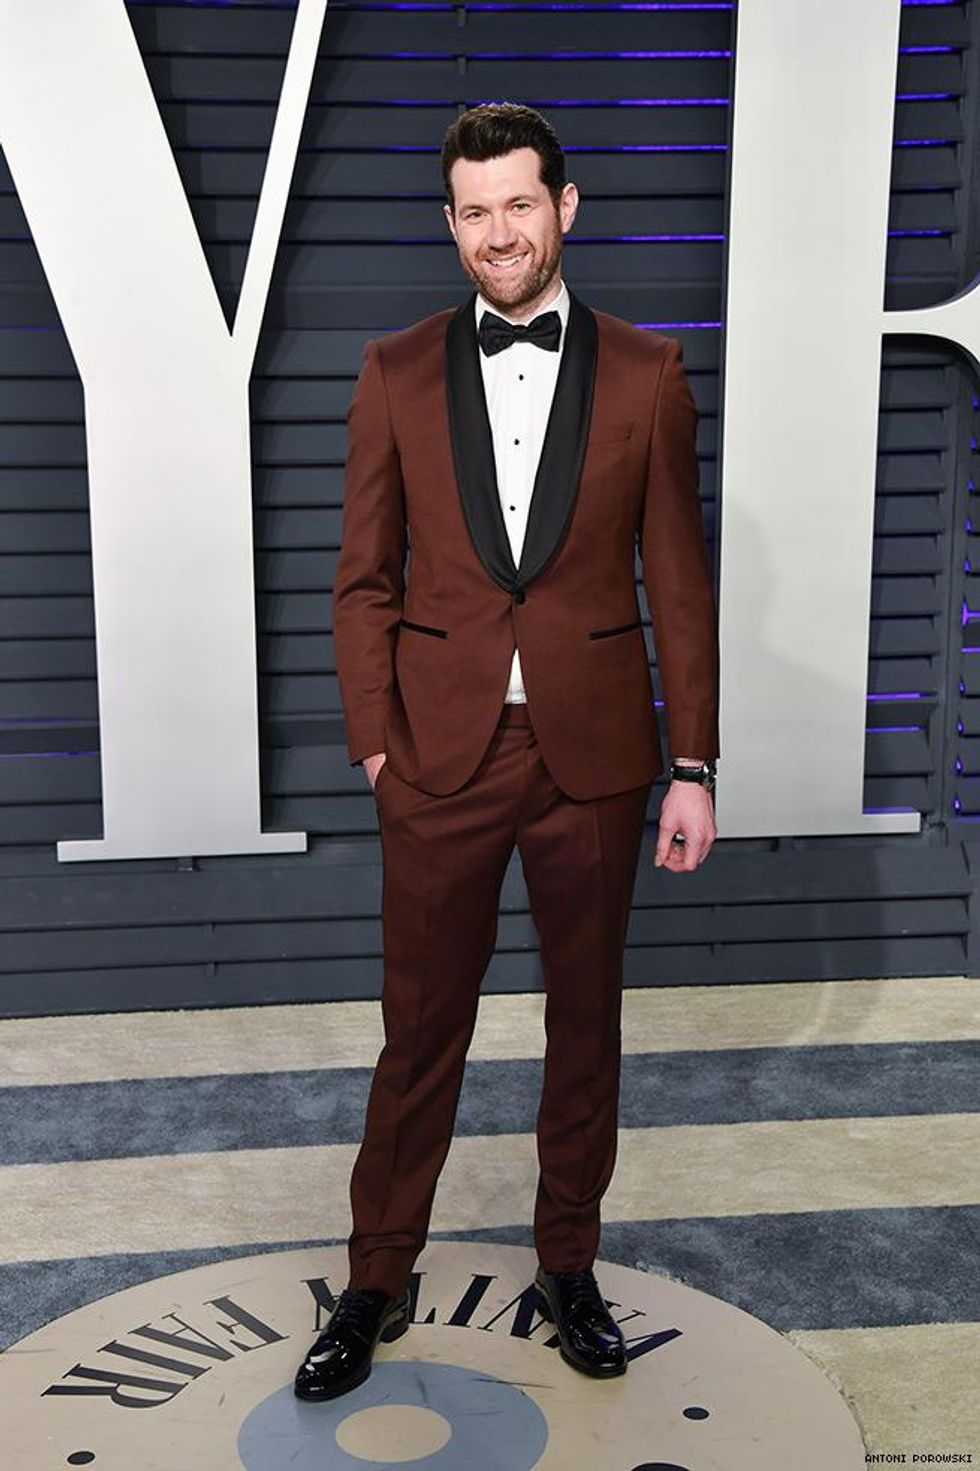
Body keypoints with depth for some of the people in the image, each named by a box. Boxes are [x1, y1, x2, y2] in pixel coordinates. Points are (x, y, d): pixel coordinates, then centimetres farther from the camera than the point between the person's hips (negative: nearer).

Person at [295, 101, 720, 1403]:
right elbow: (366, 579, 4)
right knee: (420, 1029, 9)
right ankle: (378, 1281, 27)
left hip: (596, 755, 1)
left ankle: (568, 1267, 33)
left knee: (586, 1018, 13)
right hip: (442, 755, 0)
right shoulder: (396, 374, 3)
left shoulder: (646, 374, 1)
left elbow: (678, 584, 1)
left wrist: (694, 767, -2)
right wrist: (375, 742, -4)